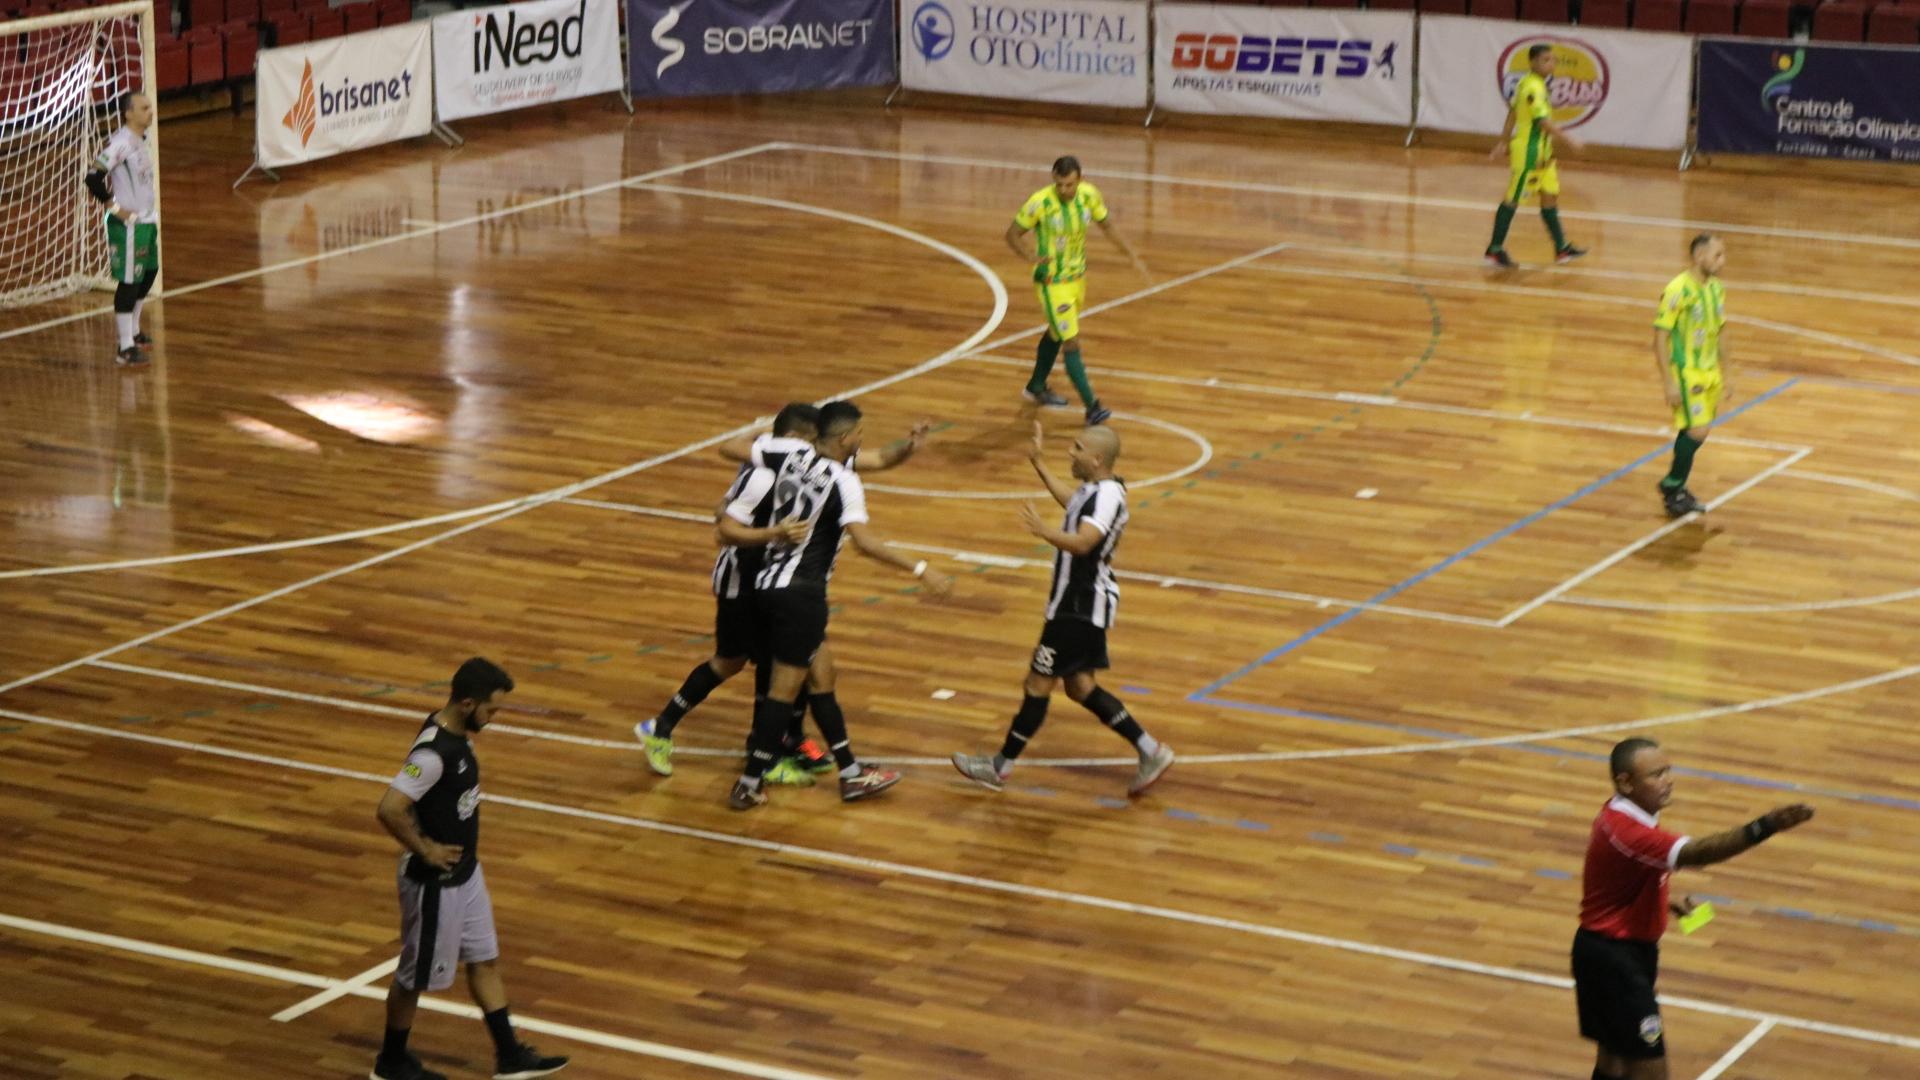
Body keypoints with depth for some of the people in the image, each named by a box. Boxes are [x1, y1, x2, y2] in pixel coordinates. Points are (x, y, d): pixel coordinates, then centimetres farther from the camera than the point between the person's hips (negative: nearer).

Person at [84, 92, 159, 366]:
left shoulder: (140, 140, 8)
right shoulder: (120, 143, -20)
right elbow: (93, 177, -26)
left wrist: (150, 205, 14)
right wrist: (114, 206, -18)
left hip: (147, 221, 10)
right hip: (128, 224, -10)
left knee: (148, 274, 21)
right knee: (128, 282, -5)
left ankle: (133, 331, 37)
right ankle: (126, 348, 0)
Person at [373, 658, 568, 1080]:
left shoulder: (457, 734, -1)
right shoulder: (434, 753, -31)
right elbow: (390, 810, -37)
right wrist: (425, 850, -23)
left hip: (465, 873, 9)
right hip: (435, 883, -9)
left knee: (484, 960, 17)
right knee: (417, 975, 9)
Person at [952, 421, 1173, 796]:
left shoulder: (1107, 495, -22)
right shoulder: (1094, 490, 10)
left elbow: (1082, 542, -38)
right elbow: (1072, 502, 34)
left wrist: (1044, 531, -47)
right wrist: (1039, 463, 36)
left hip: (1081, 607, -10)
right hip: (1081, 603, 10)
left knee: (1039, 683, 0)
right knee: (1079, 686, 14)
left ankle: (1000, 768, 11)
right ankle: (1150, 751, 14)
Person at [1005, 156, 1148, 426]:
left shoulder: (1089, 195, -9)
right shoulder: (1040, 202, -23)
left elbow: (1107, 226, 7)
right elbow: (1012, 234, -13)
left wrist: (1133, 257, 4)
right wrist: (1030, 256, -32)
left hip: (1077, 276, 7)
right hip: (1052, 282, -7)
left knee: (1056, 333, 24)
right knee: (1071, 343, -10)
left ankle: (1036, 387, 44)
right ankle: (1091, 406, -9)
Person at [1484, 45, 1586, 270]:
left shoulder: (1534, 84, 9)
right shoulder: (1533, 88, -20)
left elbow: (1512, 113, 15)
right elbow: (1543, 120, -26)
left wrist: (1503, 142, 20)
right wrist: (1568, 140, -24)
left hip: (1542, 151, 9)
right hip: (1528, 151, -9)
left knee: (1550, 196, 11)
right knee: (1513, 199, -2)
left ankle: (1561, 248, 16)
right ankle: (1495, 249, 5)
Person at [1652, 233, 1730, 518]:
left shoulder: (1716, 288, 7)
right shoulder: (1678, 290, -18)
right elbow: (1660, 337, -17)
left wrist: (1724, 376, 18)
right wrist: (1669, 383, -19)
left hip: (1709, 373, 7)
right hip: (1685, 373, -7)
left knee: (1693, 431, 11)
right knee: (1697, 431, -13)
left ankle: (1675, 488, 24)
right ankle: (1673, 486, 5)